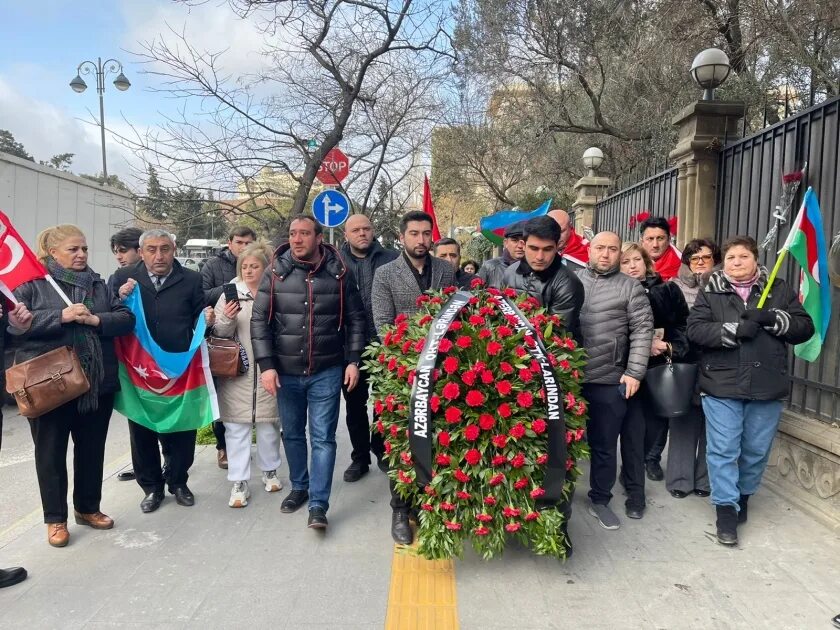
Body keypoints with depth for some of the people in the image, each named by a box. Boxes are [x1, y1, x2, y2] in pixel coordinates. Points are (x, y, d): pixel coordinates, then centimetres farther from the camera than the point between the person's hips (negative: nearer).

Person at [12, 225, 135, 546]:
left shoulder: (98, 284, 10)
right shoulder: (32, 283, -2)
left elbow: (127, 318, 3)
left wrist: (95, 319, -15)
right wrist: (61, 316, -21)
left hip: (97, 383, 4)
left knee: (92, 449, 14)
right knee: (51, 453, 9)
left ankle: (88, 508, 33)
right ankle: (55, 519, 24)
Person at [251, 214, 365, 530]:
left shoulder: (339, 273, -4)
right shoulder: (275, 273, -2)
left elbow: (355, 319, 2)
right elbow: (259, 320, -2)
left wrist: (352, 360, -4)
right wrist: (266, 365, -8)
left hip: (326, 372, -2)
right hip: (286, 372, 2)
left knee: (323, 437, 0)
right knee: (292, 434, 16)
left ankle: (318, 505, 8)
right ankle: (299, 487, 36)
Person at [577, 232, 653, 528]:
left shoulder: (631, 287, 2)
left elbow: (642, 331, -3)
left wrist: (634, 373, -11)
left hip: (610, 380, -2)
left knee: (604, 444, 7)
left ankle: (599, 500, 25)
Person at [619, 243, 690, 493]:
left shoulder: (668, 290, 6)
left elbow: (683, 324, 6)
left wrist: (673, 348, -9)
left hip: (663, 365, 2)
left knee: (659, 412, 8)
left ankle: (652, 458, 27)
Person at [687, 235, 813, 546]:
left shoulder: (779, 289, 7)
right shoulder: (710, 292, 3)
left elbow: (805, 327, 2)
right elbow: (695, 329, -10)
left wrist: (772, 318, -15)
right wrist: (734, 330, -22)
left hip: (767, 388, 2)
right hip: (722, 386, -2)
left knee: (757, 450, 13)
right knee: (723, 450, -1)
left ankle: (743, 496, 35)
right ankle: (726, 509, 10)